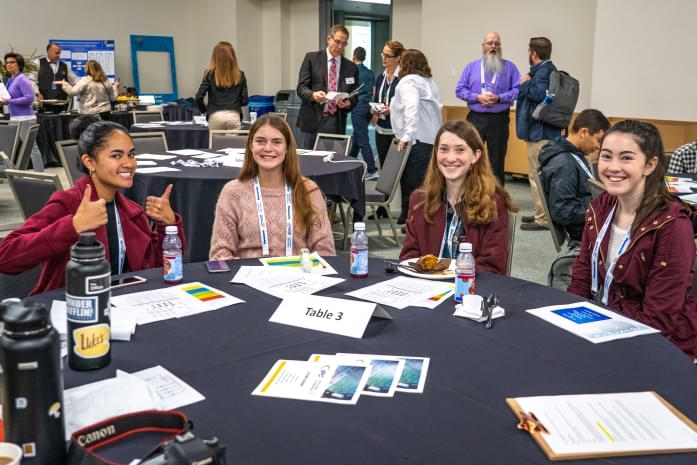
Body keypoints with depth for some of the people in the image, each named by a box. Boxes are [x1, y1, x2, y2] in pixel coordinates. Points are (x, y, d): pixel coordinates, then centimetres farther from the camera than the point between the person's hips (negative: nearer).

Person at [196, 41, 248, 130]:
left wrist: (204, 110, 15)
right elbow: (245, 101, 5)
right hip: (234, 116, 1)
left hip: (215, 116, 0)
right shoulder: (239, 75, 5)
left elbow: (199, 97, -4)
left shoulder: (210, 74, 2)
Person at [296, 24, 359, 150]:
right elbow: (301, 87, -3)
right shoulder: (311, 58, 3)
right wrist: (313, 95, -24)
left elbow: (354, 96, 10)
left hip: (336, 123, 2)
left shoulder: (351, 67, 10)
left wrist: (348, 103, -13)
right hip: (312, 120, -2)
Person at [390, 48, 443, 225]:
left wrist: (406, 136, -25)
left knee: (413, 183, -6)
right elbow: (434, 108, 17)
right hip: (431, 137, 9)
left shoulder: (408, 81, -7)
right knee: (424, 182, 10)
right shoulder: (429, 80, 20)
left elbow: (412, 108, -22)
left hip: (417, 140, -9)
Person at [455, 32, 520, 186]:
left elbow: (518, 90, -3)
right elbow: (460, 90, 5)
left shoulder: (509, 67, 5)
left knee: (497, 159, 5)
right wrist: (477, 97, -10)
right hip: (475, 118, 1)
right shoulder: (471, 67, 10)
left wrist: (499, 98, -15)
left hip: (499, 119, -1)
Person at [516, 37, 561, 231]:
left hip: (540, 131, -11)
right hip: (541, 129, 11)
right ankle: (542, 214, 27)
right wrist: (527, 84, 3)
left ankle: (543, 219, -2)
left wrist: (525, 83, -16)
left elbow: (539, 94, -32)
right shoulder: (545, 69, 16)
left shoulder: (543, 71, -16)